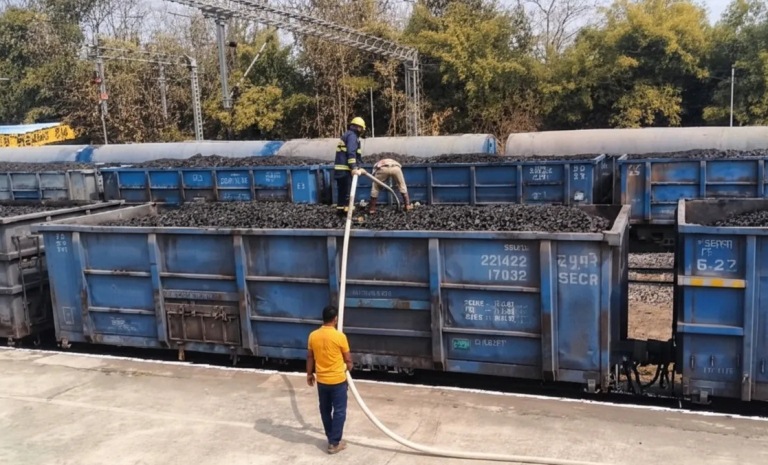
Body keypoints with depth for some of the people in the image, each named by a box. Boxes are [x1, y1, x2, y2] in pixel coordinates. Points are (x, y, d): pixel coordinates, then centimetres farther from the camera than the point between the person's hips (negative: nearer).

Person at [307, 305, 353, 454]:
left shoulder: (313, 335, -5)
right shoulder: (339, 336, -17)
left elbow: (310, 357, 5)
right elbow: (348, 359, -7)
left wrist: (309, 374, 19)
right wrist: (349, 366, 15)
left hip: (321, 380, 5)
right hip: (338, 380, -5)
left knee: (325, 410, 18)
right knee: (339, 411, 7)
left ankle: (331, 438, 30)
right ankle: (334, 443, 10)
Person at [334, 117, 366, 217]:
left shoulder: (346, 135, 23)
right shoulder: (352, 135, -9)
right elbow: (351, 153, -22)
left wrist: (359, 167, 23)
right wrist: (354, 168, -29)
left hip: (340, 168, 10)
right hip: (346, 169, -10)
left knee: (342, 191, 14)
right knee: (348, 191, -7)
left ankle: (340, 209, 18)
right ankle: (347, 211, -8)